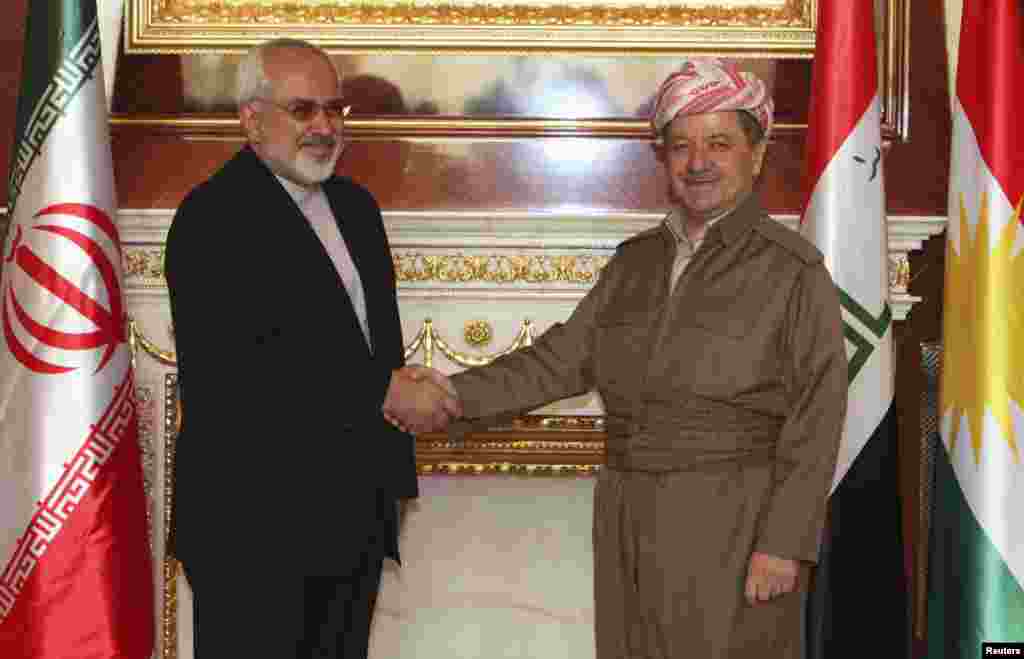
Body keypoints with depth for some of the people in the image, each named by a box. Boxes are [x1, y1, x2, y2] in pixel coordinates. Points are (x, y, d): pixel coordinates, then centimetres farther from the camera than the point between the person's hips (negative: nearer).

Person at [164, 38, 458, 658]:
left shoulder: (355, 204, 14)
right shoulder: (213, 216, -13)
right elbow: (231, 373, -23)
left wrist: (388, 479, 14)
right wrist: (383, 393, -18)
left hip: (356, 519, 7)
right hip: (256, 523, -7)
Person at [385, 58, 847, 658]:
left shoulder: (793, 268, -6)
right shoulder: (636, 260, 11)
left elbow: (816, 418, -9)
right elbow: (564, 357, 8)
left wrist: (785, 543, -14)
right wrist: (460, 393, -5)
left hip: (731, 530, -5)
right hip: (630, 527, 5)